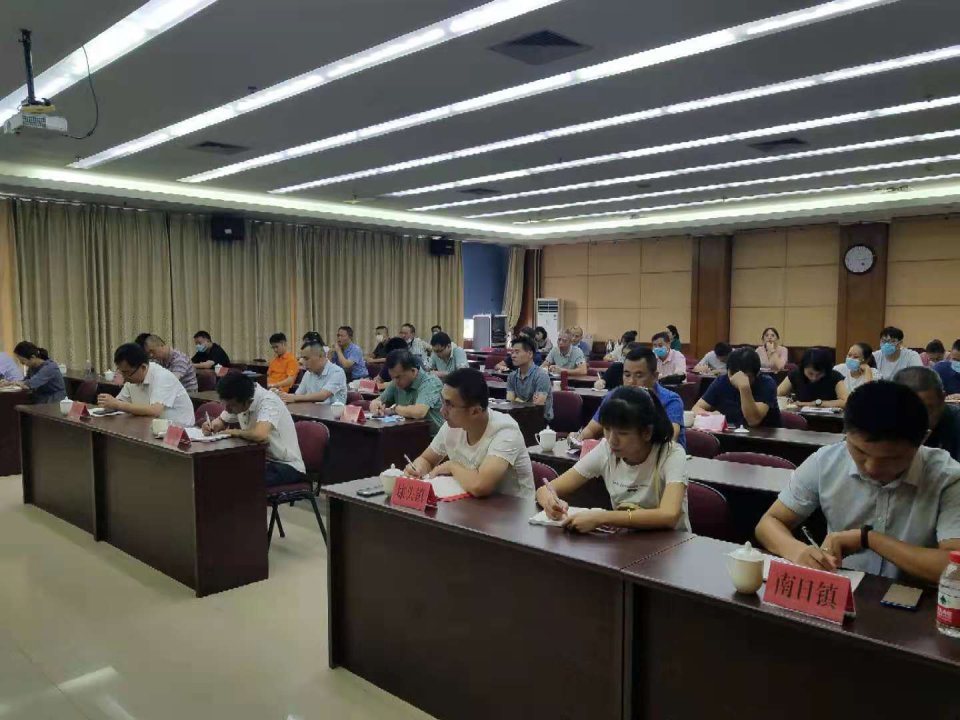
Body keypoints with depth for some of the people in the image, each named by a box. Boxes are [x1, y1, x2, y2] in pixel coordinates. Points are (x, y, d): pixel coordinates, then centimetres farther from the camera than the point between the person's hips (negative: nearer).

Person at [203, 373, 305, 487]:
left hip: (287, 466, -7)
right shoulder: (237, 402, 0)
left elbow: (260, 435, -41)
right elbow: (221, 421, 19)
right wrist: (211, 426, -6)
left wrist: (234, 432, -20)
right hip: (262, 461, 7)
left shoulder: (268, 402, -24)